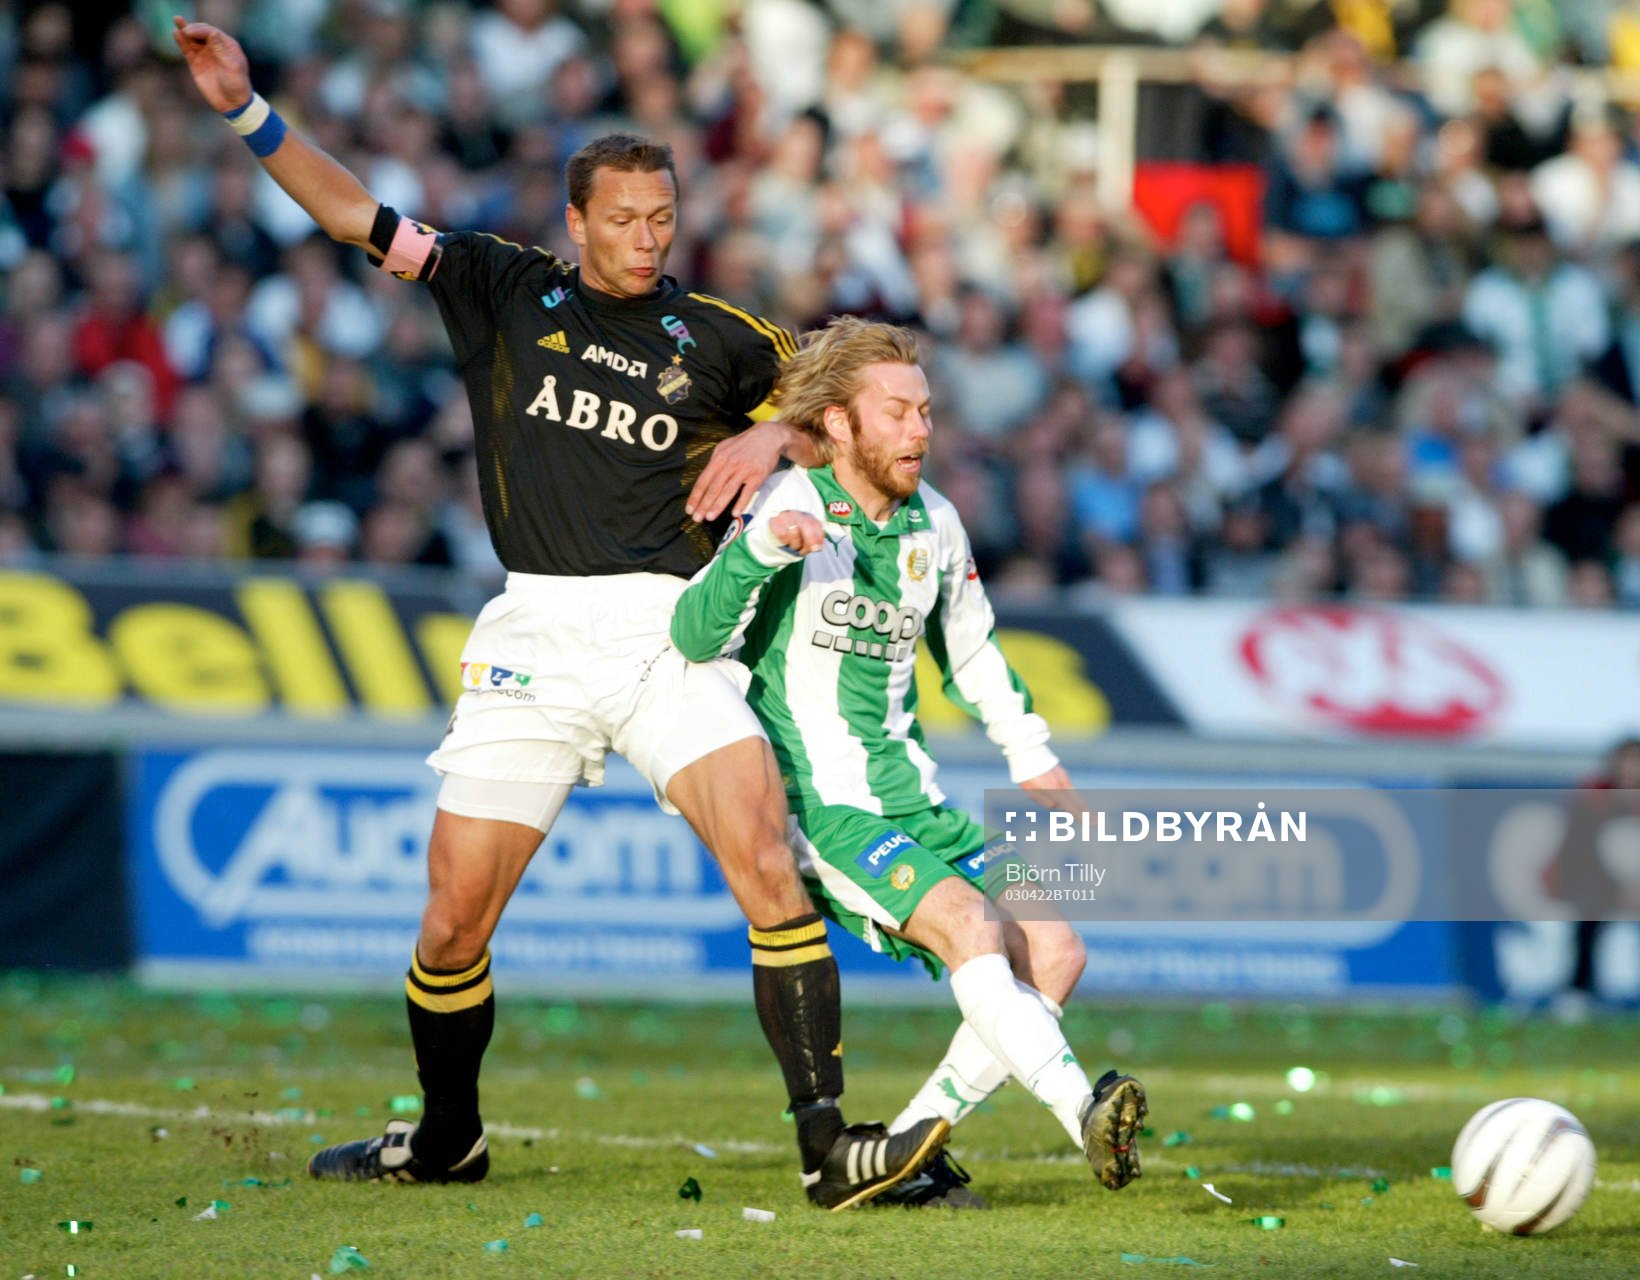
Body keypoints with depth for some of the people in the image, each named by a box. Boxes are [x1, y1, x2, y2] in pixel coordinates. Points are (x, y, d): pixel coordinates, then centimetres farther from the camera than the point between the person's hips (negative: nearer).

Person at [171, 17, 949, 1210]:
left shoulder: (717, 337, 10)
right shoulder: (506, 290, 11)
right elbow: (363, 219, 10)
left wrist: (772, 439, -2)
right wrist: (248, 109, 3)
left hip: (668, 632, -1)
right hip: (534, 635, 1)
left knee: (769, 865, -20)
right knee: (454, 920, -1)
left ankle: (829, 1146, -20)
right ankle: (448, 1137, 25)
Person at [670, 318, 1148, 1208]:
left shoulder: (932, 523, 9)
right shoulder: (792, 508, -10)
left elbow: (970, 648, 26)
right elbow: (696, 638, -22)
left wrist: (1031, 757, 24)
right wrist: (756, 548, -38)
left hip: (908, 796, 7)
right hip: (816, 802, -7)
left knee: (1054, 953, -4)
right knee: (968, 927, -28)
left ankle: (910, 1147, -1)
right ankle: (1087, 1116, -40)